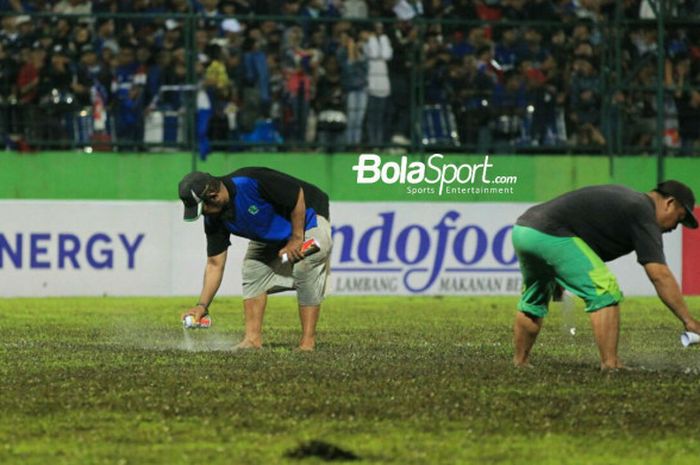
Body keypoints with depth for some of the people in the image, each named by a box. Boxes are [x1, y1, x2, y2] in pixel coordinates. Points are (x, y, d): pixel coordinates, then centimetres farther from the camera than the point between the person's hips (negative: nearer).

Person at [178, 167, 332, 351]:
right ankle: (253, 339, -2)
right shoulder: (214, 219, -15)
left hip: (307, 215, -7)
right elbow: (215, 264, -11)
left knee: (306, 273, -19)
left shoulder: (252, 183, -37)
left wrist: (297, 238, -23)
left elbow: (298, 195, -27)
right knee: (253, 268, -4)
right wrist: (202, 305, -21)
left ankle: (307, 343, -19)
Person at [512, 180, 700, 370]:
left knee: (534, 300, 27)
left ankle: (520, 363, 33)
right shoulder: (643, 213, -3)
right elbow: (660, 275, -11)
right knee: (605, 292, -8)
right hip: (549, 235, -10)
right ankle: (610, 365, -12)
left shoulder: (624, 197, 25)